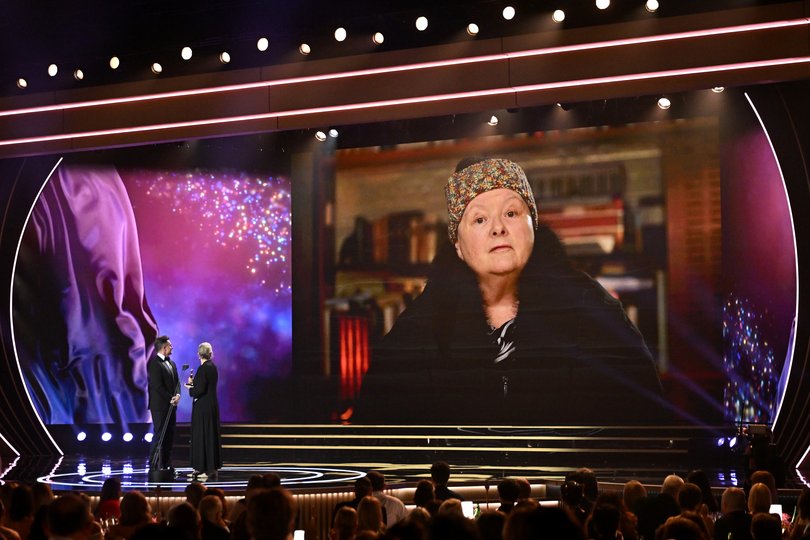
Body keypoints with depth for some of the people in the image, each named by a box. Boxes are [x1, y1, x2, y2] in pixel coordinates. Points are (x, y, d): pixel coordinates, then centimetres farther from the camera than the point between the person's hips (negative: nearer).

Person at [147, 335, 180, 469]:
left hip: (170, 406, 8)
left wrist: (177, 395, -5)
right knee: (159, 435, -7)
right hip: (160, 406, -8)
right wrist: (170, 398, -15)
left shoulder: (171, 363, 15)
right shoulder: (155, 364, -13)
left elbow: (176, 381, 14)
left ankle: (166, 465, 15)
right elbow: (157, 386, -18)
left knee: (169, 436, 9)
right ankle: (154, 465, -4)